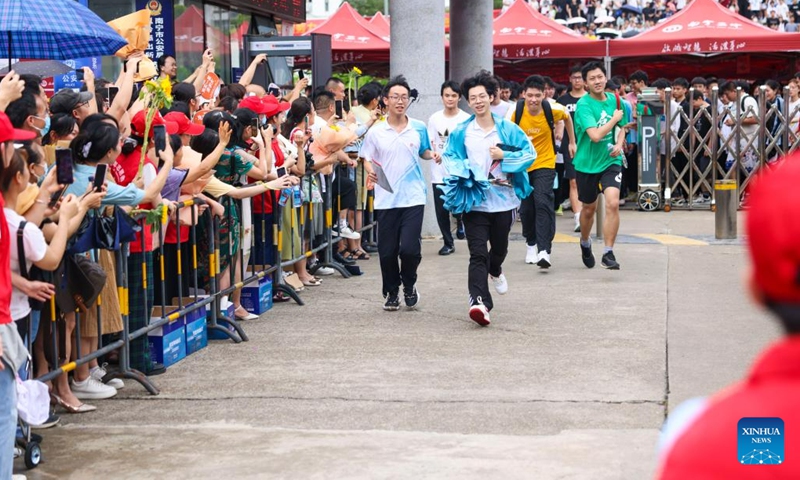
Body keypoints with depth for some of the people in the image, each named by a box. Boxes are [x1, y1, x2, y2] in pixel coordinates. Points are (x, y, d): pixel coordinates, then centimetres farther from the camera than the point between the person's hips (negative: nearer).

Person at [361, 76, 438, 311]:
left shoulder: (419, 128, 4)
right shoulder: (375, 132, 2)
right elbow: (367, 159, 8)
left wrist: (432, 155, -4)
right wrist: (370, 171, -12)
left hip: (413, 197, -1)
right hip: (386, 199, 1)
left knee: (409, 248, -10)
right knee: (387, 251, 4)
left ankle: (409, 285, 18)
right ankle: (391, 292, 25)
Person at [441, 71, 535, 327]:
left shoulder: (508, 129, 1)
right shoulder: (461, 131, 1)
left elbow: (530, 153, 2)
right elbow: (450, 157, 7)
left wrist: (505, 157, -12)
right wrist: (462, 175, -11)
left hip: (503, 198, 2)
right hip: (474, 200, -2)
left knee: (499, 247, 21)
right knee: (477, 253, -12)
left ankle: (495, 271, 55)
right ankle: (479, 302, -20)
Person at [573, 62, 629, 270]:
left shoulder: (614, 100, 1)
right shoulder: (583, 105, -16)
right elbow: (595, 135, -27)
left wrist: (619, 145, -2)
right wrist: (614, 119, -16)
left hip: (610, 161, 2)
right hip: (587, 163, -2)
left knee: (613, 203, -18)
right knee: (589, 208, 14)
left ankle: (608, 253, -11)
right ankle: (585, 243, 43)